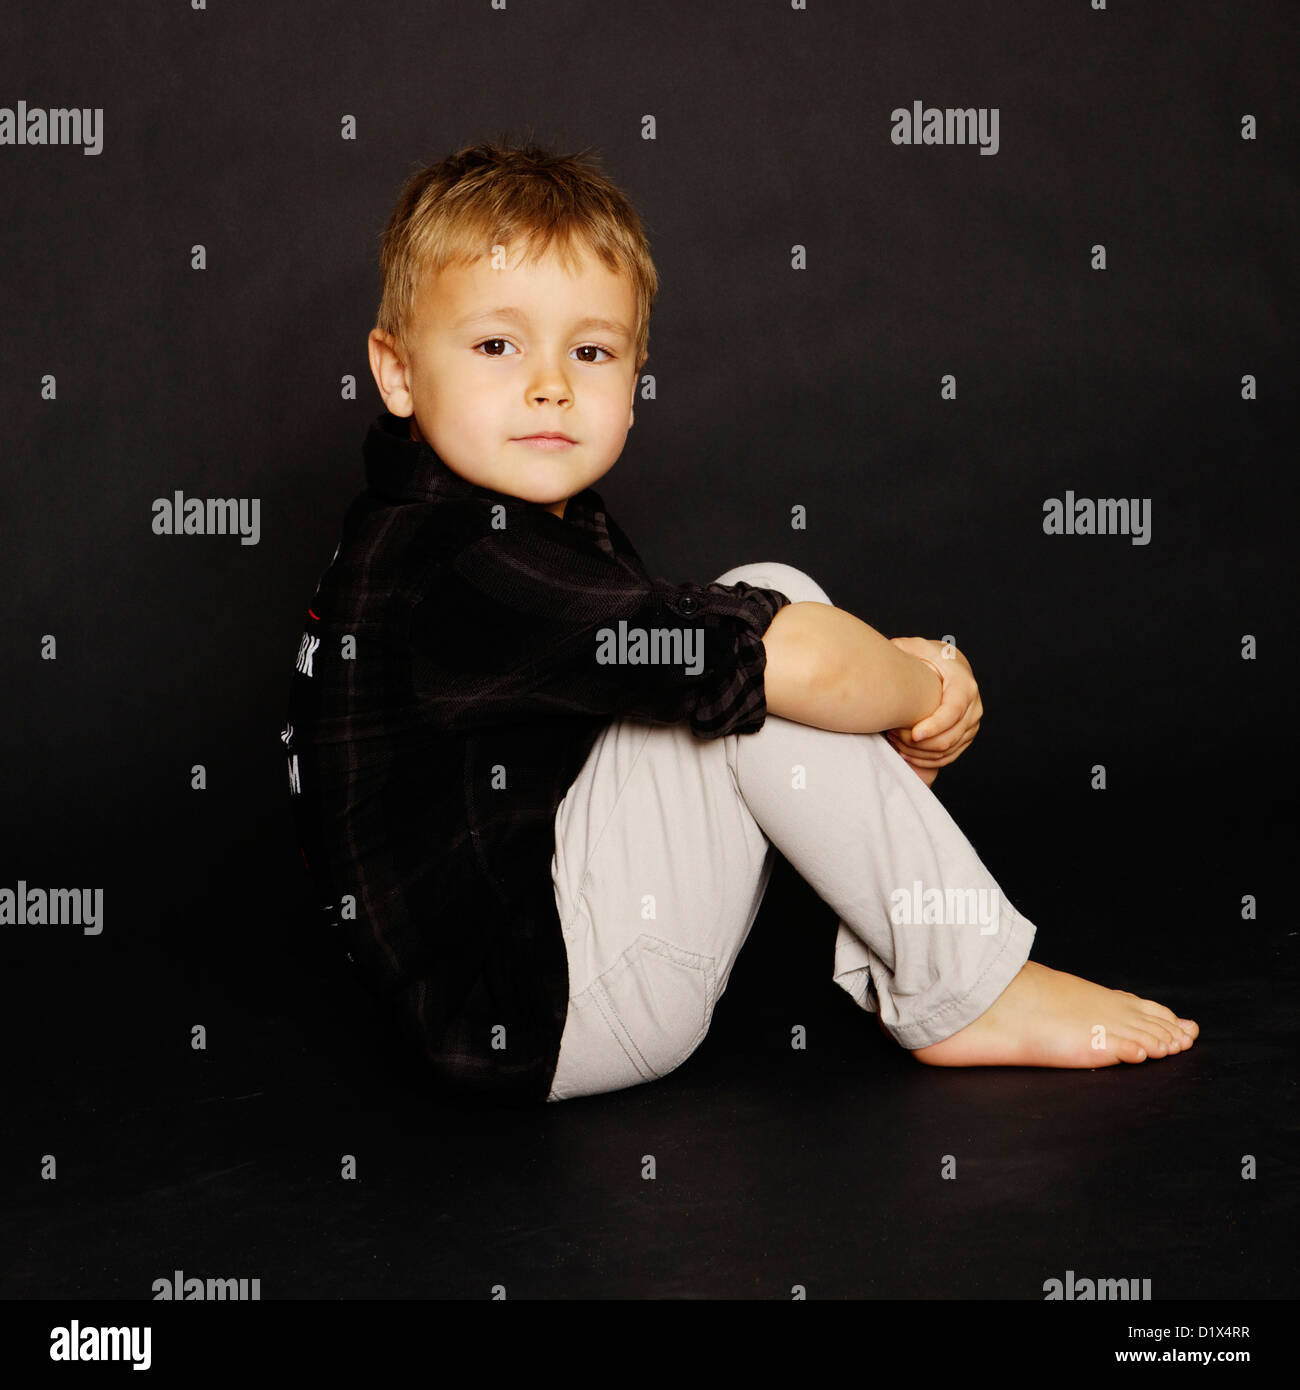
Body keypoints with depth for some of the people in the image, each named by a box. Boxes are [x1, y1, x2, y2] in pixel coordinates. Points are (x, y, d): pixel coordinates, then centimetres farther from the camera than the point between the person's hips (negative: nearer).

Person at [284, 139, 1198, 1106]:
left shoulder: (547, 527, 11)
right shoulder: (459, 567, -24)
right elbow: (789, 661, -29)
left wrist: (904, 676, -4)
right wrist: (915, 691, -8)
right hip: (527, 1027, -10)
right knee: (770, 650, -19)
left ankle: (886, 971, 4)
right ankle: (967, 993, -7)